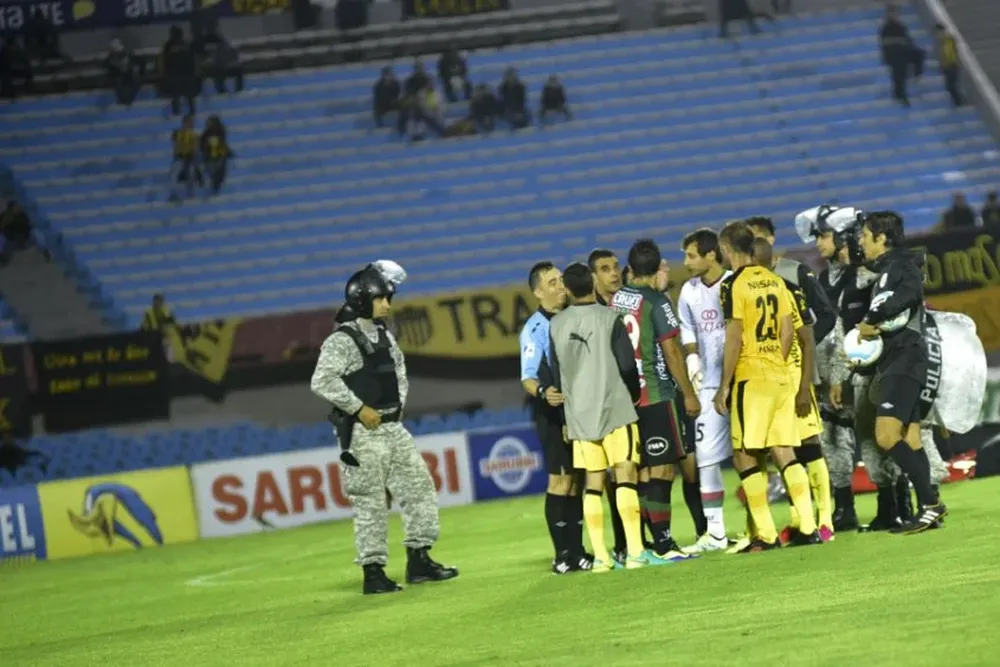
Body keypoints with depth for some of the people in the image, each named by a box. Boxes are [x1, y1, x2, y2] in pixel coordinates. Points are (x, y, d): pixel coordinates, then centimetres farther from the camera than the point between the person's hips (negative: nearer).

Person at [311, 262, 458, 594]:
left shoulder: (385, 337, 13)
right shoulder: (342, 340, -13)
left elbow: (399, 370, 30)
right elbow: (322, 381, -23)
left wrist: (399, 403, 15)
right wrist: (359, 408, -20)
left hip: (394, 429, 8)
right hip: (363, 434, -8)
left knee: (419, 487, 7)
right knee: (370, 504, -4)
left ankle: (419, 560, 15)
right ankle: (373, 572, 1)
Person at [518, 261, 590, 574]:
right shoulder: (535, 328, -10)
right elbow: (528, 377, -17)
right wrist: (543, 392, -35)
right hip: (553, 414, -7)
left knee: (577, 480, 9)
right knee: (560, 480, -9)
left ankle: (576, 551, 14)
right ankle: (563, 555, -8)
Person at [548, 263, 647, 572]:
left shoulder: (556, 325, 5)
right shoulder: (609, 318, -6)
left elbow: (556, 373, 10)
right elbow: (627, 365, -8)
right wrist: (634, 396, 12)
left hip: (579, 415, 4)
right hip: (615, 408, -4)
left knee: (593, 483, 6)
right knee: (625, 476, -5)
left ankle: (600, 555, 1)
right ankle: (635, 551, -13)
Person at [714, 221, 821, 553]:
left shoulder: (734, 284, -9)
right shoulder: (774, 280, 11)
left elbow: (734, 337, -13)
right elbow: (788, 330, 12)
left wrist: (724, 386, -8)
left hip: (750, 379, -7)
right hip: (780, 376, 7)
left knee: (745, 457, 0)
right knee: (785, 453, 7)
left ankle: (766, 535, -4)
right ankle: (807, 527, 1)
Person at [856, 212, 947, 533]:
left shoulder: (902, 266, -8)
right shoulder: (885, 272, 21)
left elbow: (909, 293, -29)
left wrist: (871, 321, -21)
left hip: (905, 360, -10)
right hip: (894, 363, 10)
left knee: (887, 437, -18)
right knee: (910, 440, 7)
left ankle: (931, 503, -18)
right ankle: (928, 509, 7)